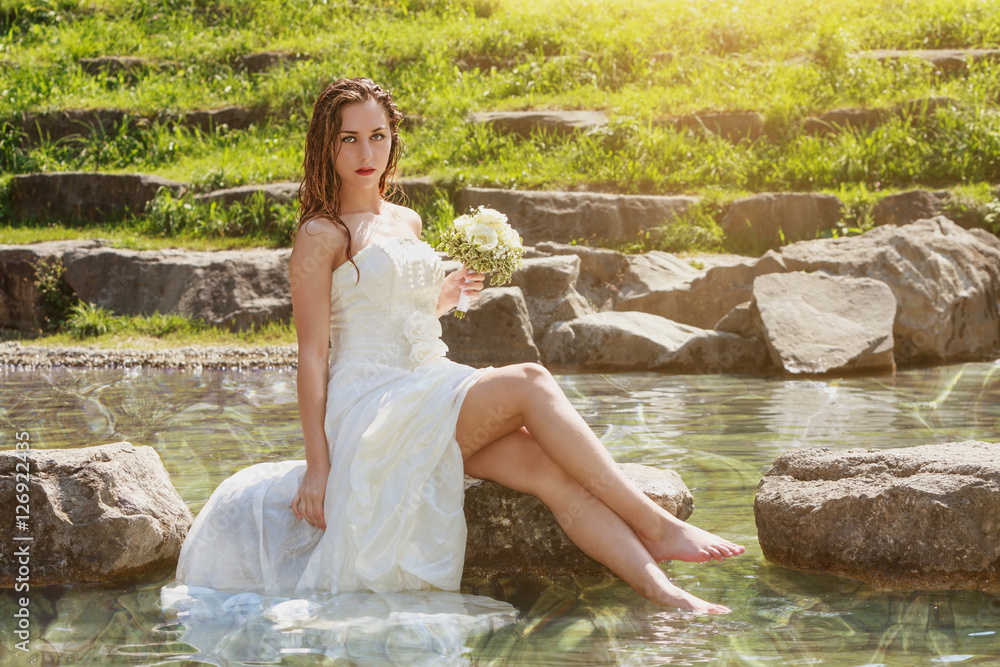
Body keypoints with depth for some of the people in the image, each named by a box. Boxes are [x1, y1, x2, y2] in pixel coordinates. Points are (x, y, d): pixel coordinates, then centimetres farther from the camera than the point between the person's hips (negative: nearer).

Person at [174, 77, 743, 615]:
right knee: (530, 383, -25)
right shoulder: (321, 236, -4)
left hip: (432, 392, 7)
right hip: (371, 408, -6)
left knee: (552, 470, -20)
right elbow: (312, 355, -9)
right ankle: (657, 527, -23)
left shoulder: (407, 222, 18)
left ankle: (662, 593, -30)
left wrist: (442, 298, 12)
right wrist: (317, 464, -14)